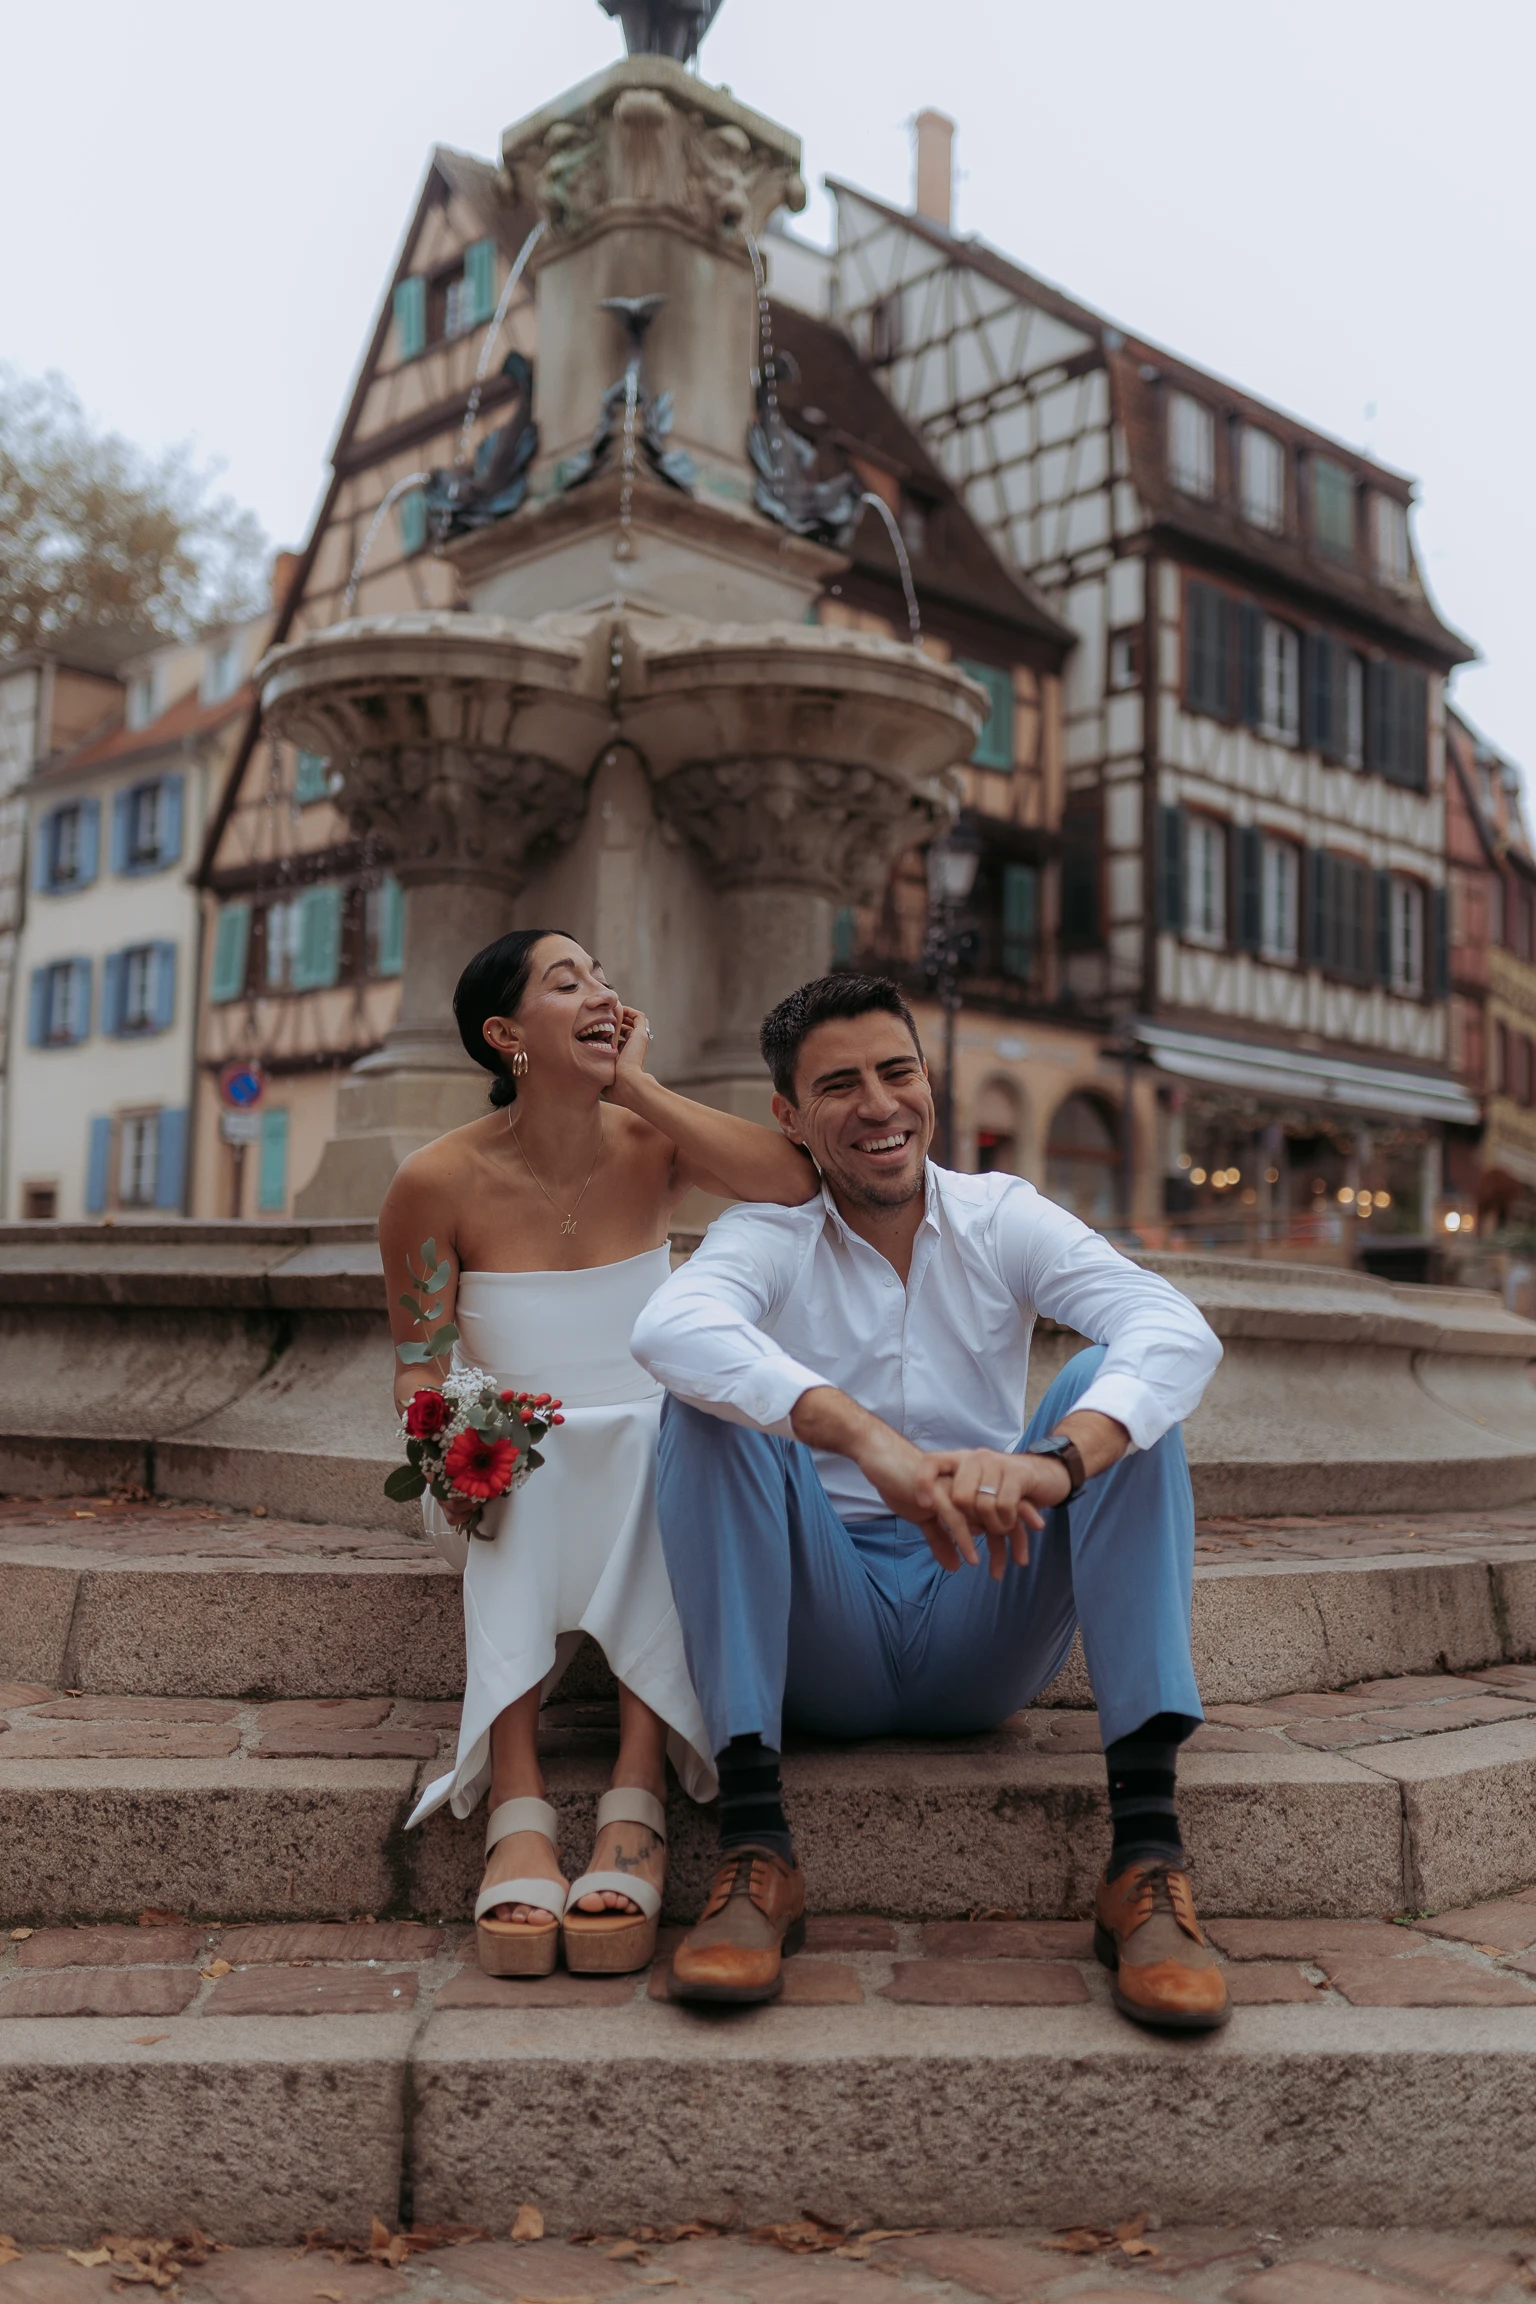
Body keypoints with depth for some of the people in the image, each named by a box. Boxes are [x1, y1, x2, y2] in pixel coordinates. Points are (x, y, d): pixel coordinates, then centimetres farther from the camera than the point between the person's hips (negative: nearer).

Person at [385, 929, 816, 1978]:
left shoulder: (651, 1144, -2)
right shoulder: (439, 1182, -6)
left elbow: (795, 1180, -22)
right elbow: (417, 1364, 0)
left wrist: (635, 1083, -16)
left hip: (654, 1476, 1)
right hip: (515, 1484, -1)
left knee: (669, 1430, -32)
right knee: (521, 1452, -34)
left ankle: (637, 1805, -39)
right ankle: (519, 1810, -43)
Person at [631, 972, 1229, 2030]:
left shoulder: (1003, 1219, 2)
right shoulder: (769, 1235, -1)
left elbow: (1179, 1330, -17)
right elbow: (668, 1327, -28)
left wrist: (1055, 1458, -38)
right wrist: (866, 1437, -43)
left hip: (984, 1648, 1)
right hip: (826, 1649, -1)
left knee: (1116, 1388, -19)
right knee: (713, 1400, -23)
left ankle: (1148, 1855, -28)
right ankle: (756, 1853, -29)